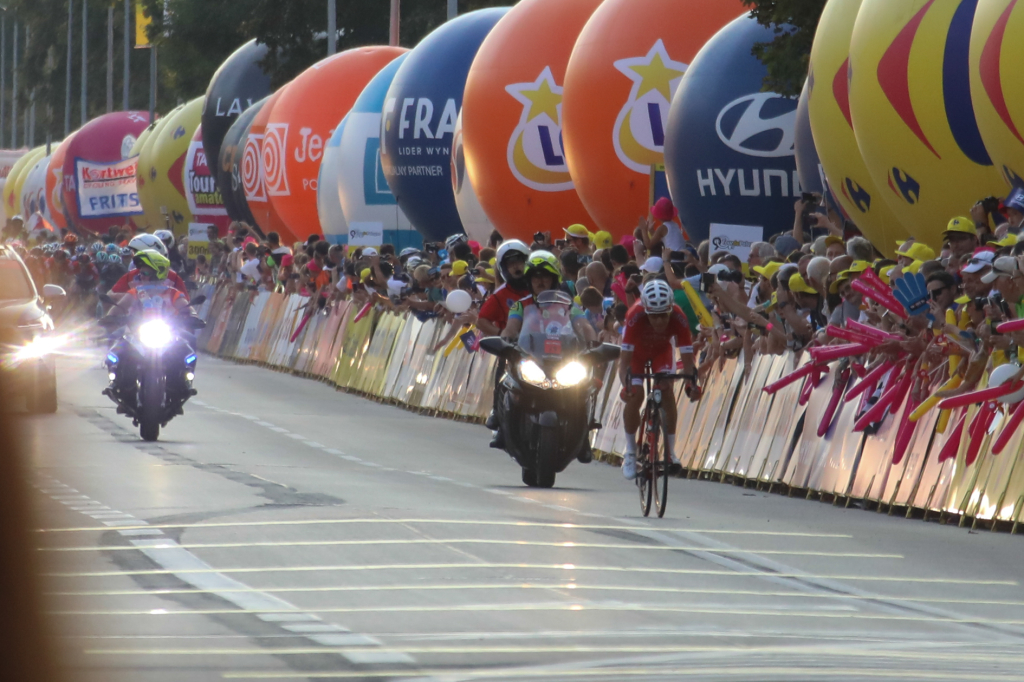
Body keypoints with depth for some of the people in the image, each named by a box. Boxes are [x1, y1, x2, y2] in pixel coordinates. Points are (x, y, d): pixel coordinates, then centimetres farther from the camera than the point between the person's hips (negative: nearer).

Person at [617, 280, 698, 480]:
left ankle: (670, 450, -12)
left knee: (666, 391, -21)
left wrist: (691, 382, -52)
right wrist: (626, 385, -53)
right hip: (637, 351, -1)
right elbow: (625, 357, -39)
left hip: (662, 351, 1)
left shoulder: (678, 319, -36)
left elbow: (687, 355, -36)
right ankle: (630, 451, -1)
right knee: (634, 395, -18)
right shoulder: (635, 317, -40)